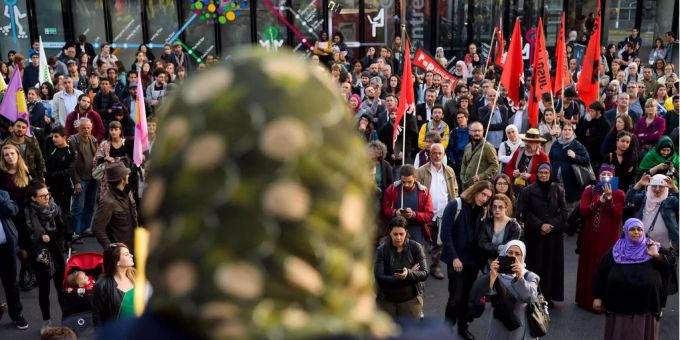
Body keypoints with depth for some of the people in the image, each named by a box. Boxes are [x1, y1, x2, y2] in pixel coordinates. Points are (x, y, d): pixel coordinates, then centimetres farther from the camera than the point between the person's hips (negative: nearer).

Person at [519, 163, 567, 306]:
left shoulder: (558, 190, 5)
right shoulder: (528, 191, 1)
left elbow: (563, 212, 1)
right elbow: (525, 212, -4)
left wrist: (551, 225, -12)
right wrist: (540, 225, -14)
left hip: (554, 234, 2)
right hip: (534, 234, -1)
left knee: (551, 264, 3)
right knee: (536, 264, 0)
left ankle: (548, 295, 10)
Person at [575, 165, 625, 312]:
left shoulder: (619, 194, 0)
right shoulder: (590, 190, 5)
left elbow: (616, 214, -13)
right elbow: (582, 211, -8)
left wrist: (609, 198, -23)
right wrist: (599, 200, -17)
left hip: (609, 237, -2)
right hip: (590, 235, 2)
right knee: (589, 266, 8)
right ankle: (586, 298, 18)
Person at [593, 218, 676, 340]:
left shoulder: (652, 248, 5)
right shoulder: (615, 252, 3)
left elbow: (671, 265, -2)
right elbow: (601, 273, 5)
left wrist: (657, 255, -18)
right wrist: (598, 297, 2)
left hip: (646, 305, 0)